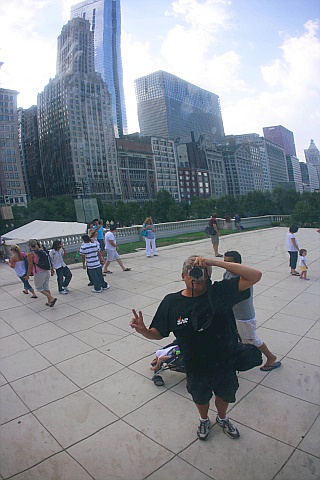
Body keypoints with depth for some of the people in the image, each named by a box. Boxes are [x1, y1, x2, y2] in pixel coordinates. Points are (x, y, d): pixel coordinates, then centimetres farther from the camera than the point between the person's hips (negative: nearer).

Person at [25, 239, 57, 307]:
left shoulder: (30, 254, -13)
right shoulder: (42, 249, 4)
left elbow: (30, 266, -12)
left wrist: (27, 275, 1)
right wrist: (52, 269, 19)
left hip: (39, 273, -6)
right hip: (47, 271, 7)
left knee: (39, 287, 12)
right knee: (46, 286, 19)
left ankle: (52, 298, 0)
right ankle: (49, 302, 26)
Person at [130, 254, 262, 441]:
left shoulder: (220, 292, -20)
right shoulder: (171, 302, -17)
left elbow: (255, 276, -28)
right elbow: (157, 334, -7)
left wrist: (215, 262, -34)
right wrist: (143, 330, -33)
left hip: (225, 363, 0)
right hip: (196, 368, 0)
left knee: (225, 395, 29)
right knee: (201, 398, 29)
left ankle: (222, 419, 65)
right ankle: (204, 420, 65)